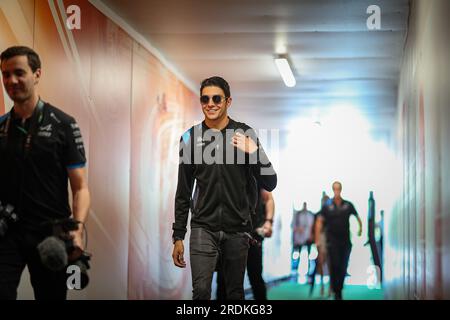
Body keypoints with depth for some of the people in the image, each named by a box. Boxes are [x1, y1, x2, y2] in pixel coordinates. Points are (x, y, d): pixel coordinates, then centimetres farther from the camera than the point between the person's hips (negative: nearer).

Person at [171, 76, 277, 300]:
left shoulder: (245, 135, 0)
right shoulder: (191, 137, 3)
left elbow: (270, 184, -2)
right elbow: (183, 193, 8)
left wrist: (254, 153, -17)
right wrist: (178, 237, 6)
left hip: (237, 229, 0)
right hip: (203, 227, 0)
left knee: (235, 292, 8)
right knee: (201, 290, -15)